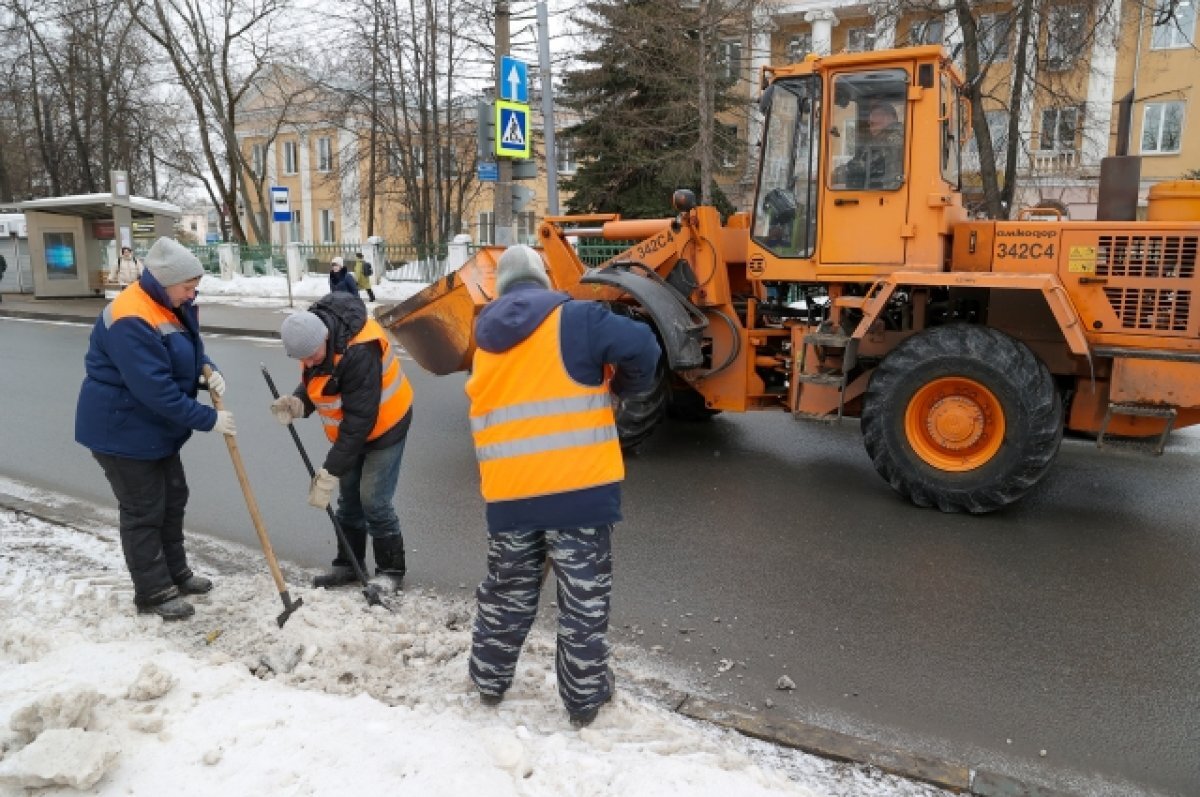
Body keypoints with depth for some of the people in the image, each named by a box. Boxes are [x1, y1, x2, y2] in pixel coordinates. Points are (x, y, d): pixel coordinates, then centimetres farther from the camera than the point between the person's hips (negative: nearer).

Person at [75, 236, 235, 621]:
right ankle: (153, 592, 15)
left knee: (173, 497, 18)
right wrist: (208, 419, -26)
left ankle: (175, 572, 33)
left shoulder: (173, 307, 3)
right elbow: (157, 389, -32)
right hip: (122, 428, -10)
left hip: (156, 427, 10)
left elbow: (190, 352, 12)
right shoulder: (130, 320, -29)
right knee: (144, 510, 1)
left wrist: (208, 371, -11)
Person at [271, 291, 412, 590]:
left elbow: (359, 421, -32)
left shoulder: (359, 352, -36)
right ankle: (348, 564, 28)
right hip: (349, 429, 8)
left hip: (384, 427, -8)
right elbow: (313, 383, 4)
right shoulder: (311, 336, -11)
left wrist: (329, 473, -29)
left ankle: (391, 570, 10)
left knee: (374, 501, -7)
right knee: (348, 497, 13)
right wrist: (297, 402, -20)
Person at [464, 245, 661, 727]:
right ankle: (584, 701, 23)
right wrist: (625, 387, 4)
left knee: (505, 594, 22)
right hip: (579, 487, -4)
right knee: (584, 599, 11)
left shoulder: (486, 342, 13)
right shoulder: (574, 319, -5)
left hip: (509, 493, 5)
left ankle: (489, 683, 37)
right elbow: (641, 347, -15)